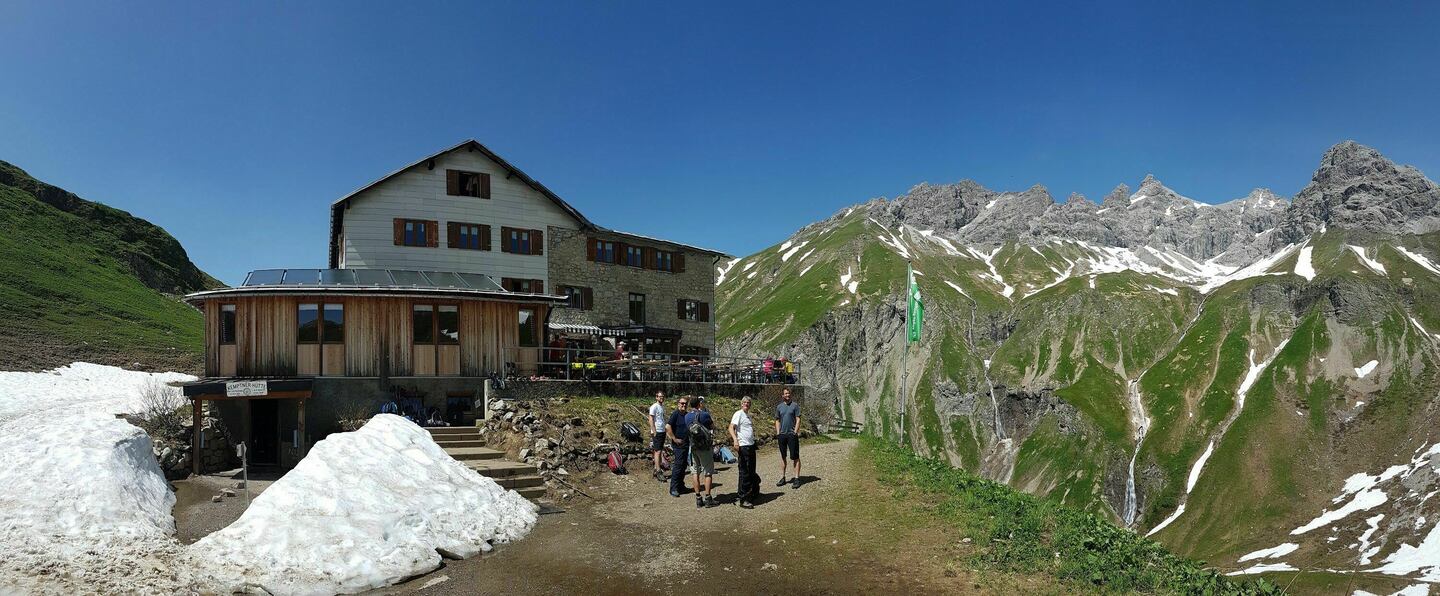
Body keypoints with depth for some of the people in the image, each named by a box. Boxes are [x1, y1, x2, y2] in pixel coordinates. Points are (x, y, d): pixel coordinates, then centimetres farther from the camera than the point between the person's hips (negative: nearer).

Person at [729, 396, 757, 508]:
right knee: (744, 472, -7)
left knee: (751, 472, 15)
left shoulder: (748, 415, 18)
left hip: (751, 446, 9)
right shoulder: (738, 414, -9)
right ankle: (742, 499, -2)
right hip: (743, 447, -9)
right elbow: (731, 428, -21)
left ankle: (750, 494, 27)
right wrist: (735, 440, -34)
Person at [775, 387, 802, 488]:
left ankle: (797, 479, -1)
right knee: (783, 456, 10)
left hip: (792, 434, -4)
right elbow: (777, 421, 13)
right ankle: (782, 477, 17)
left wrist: (795, 432, -11)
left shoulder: (795, 405, 0)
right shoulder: (779, 407, 10)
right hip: (782, 434, 4)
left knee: (795, 457, -3)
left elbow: (798, 420, -3)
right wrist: (778, 434, 5)